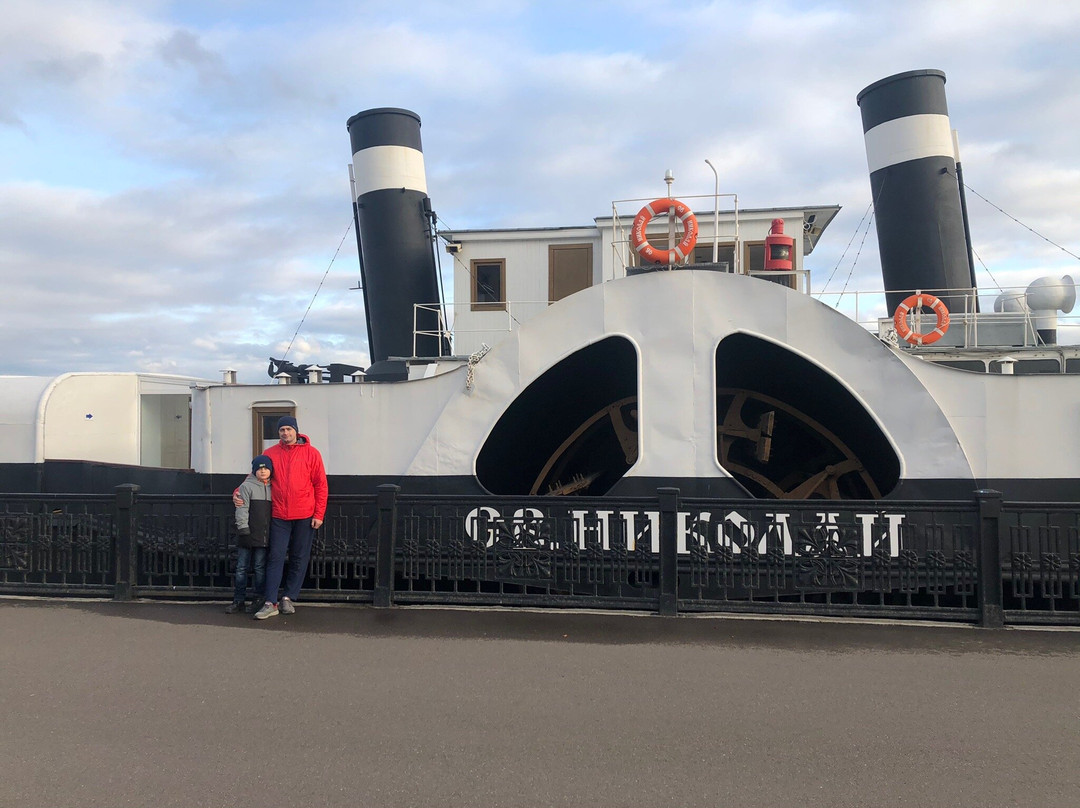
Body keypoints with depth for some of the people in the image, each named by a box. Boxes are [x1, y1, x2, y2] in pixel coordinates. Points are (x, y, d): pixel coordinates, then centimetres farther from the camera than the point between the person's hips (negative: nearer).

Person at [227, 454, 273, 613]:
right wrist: (243, 527, -14)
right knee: (241, 568, 3)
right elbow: (242, 509, -7)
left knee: (260, 567, 7)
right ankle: (238, 600, 9)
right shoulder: (246, 486, -2)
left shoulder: (273, 488, 11)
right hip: (247, 535, -3)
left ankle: (258, 599, 14)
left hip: (264, 535, 3)